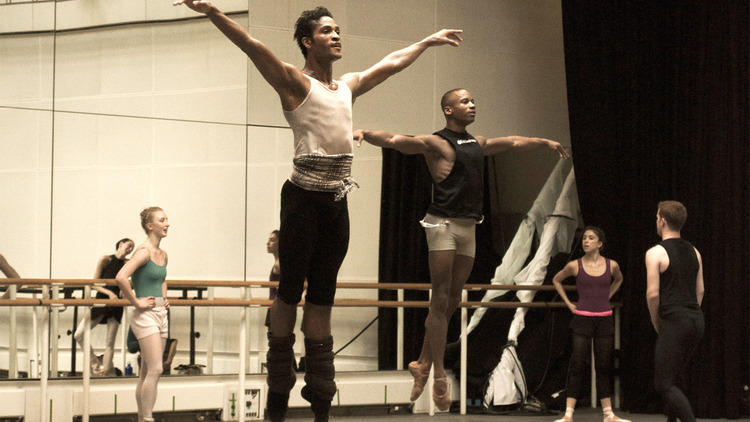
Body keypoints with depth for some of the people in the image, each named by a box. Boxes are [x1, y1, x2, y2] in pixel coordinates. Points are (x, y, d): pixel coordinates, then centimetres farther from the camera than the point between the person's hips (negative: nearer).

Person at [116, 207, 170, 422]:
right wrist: (136, 302, -20)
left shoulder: (163, 255, 12)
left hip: (161, 314, 8)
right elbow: (121, 277, -28)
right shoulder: (144, 251, -14)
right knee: (155, 370, -14)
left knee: (147, 373, 10)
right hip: (145, 316, -8)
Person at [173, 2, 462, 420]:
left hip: (337, 201, 6)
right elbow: (253, 46, -15)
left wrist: (429, 41, 44)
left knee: (322, 299, 7)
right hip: (304, 197, -6)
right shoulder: (295, 82, -1)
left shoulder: (349, 86, 19)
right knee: (290, 293, -3)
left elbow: (392, 63, 34)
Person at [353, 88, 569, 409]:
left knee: (452, 301, 7)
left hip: (469, 228, 7)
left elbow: (513, 142, 33)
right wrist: (364, 133, -36)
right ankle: (439, 377, -7)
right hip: (443, 224, -7)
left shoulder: (478, 143, 17)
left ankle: (423, 365, 16)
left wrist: (545, 142, 45)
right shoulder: (434, 143, -4)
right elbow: (394, 140, -17)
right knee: (440, 301, -7)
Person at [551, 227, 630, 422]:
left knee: (604, 366, 6)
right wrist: (568, 303, 8)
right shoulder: (575, 266, -3)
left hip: (604, 320, 2)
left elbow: (618, 279, 25)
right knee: (577, 365, -6)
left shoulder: (611, 265, 1)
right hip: (582, 318, -2)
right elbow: (556, 280, 16)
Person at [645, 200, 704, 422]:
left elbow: (653, 294, -11)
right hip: (696, 321, 8)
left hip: (675, 321, -8)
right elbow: (700, 290, 16)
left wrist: (656, 323, 2)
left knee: (663, 384, -5)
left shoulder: (656, 253, -8)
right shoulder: (694, 252, 14)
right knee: (669, 378, 20)